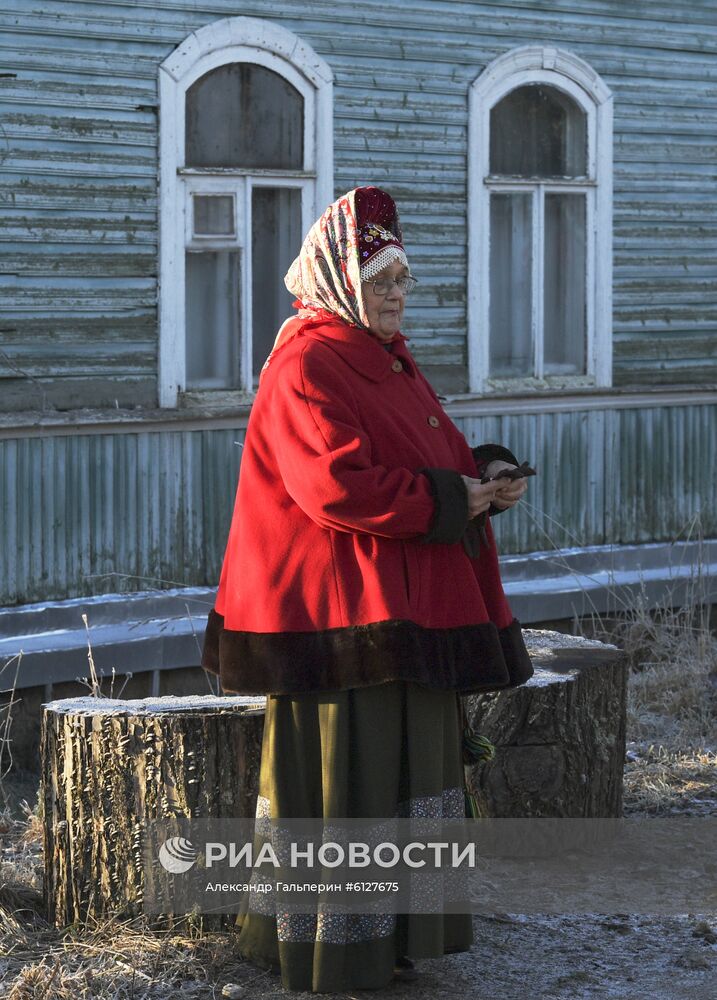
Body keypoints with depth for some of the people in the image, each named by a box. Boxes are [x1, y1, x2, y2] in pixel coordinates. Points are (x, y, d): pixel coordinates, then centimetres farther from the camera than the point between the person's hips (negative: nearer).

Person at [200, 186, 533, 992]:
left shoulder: (388, 360, 16)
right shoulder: (308, 368, -15)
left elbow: (438, 446, 24)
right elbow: (339, 486, -25)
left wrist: (486, 471, 2)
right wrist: (448, 499, -18)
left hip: (408, 610, 10)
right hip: (340, 614, -10)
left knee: (406, 765, 13)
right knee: (341, 769, -5)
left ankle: (394, 934, 22)